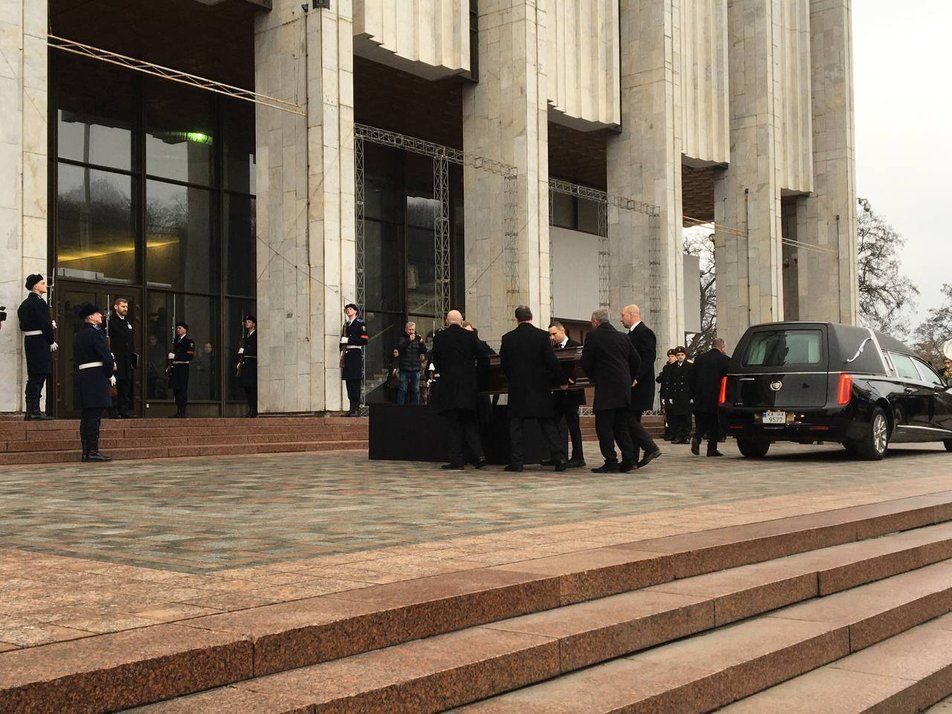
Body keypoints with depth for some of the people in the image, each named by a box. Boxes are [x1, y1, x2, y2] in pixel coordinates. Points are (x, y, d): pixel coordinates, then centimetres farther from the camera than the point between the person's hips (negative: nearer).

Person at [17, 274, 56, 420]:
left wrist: (50, 324, 12)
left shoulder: (25, 303, 16)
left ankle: (30, 411, 15)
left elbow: (24, 325, 17)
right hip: (40, 342, -10)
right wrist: (52, 341, -8)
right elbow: (45, 324, -18)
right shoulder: (39, 302, -14)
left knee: (33, 378, 12)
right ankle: (34, 411, -6)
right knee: (38, 377, -7)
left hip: (29, 341, 10)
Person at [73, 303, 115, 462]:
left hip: (82, 375, 9)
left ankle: (86, 451, 10)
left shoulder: (78, 334, 17)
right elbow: (105, 355, -15)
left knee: (86, 416, 9)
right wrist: (111, 374, 1)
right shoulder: (95, 333, -11)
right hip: (96, 376, -9)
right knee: (94, 415, -8)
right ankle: (93, 451, -8)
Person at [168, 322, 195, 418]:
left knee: (182, 389, -9)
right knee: (175, 389, 7)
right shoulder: (176, 340, 20)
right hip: (175, 368, 7)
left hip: (183, 367, -7)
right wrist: (170, 365, 12)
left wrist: (175, 356, -14)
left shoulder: (189, 341, -3)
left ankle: (182, 412, -7)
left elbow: (190, 356, -12)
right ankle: (178, 411, 13)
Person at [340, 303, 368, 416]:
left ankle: (356, 409, -11)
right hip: (346, 355, 7)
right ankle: (352, 407, 8)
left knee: (355, 381, -10)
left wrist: (348, 340, -12)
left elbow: (364, 341, -9)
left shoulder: (360, 324, 0)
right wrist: (342, 353, 10)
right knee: (348, 381, 4)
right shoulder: (345, 325, 21)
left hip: (356, 353, -7)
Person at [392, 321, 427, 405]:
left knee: (415, 390, 7)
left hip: (415, 370, 3)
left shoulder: (418, 339, 9)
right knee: (402, 390, -2)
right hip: (404, 370, -3)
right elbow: (399, 348, -17)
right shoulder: (402, 339, 2)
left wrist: (421, 342, -17)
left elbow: (424, 351, 1)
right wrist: (409, 340, -27)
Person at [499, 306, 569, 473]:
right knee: (548, 424, 6)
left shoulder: (507, 338, -1)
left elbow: (503, 365, 5)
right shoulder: (542, 335, -5)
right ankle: (559, 459, 0)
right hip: (540, 388, 0)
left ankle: (516, 462, 4)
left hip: (517, 389, 0)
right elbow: (552, 362, -7)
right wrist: (562, 381, 4)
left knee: (516, 425, 7)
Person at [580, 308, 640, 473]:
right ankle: (629, 460, 10)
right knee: (621, 425, 14)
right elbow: (637, 361, 13)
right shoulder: (623, 337, 12)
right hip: (624, 389, 7)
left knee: (604, 426, -1)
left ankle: (611, 462, -5)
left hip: (606, 390, -6)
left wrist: (593, 378, 13)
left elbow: (586, 363, -5)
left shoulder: (593, 336, -6)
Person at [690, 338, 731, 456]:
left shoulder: (700, 359, 6)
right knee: (714, 424, 7)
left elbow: (690, 377, 7)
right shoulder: (725, 360, -6)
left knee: (700, 423, 12)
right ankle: (712, 449, 7)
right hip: (716, 398, -3)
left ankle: (696, 439, -13)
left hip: (700, 398, 3)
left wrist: (694, 393, 14)